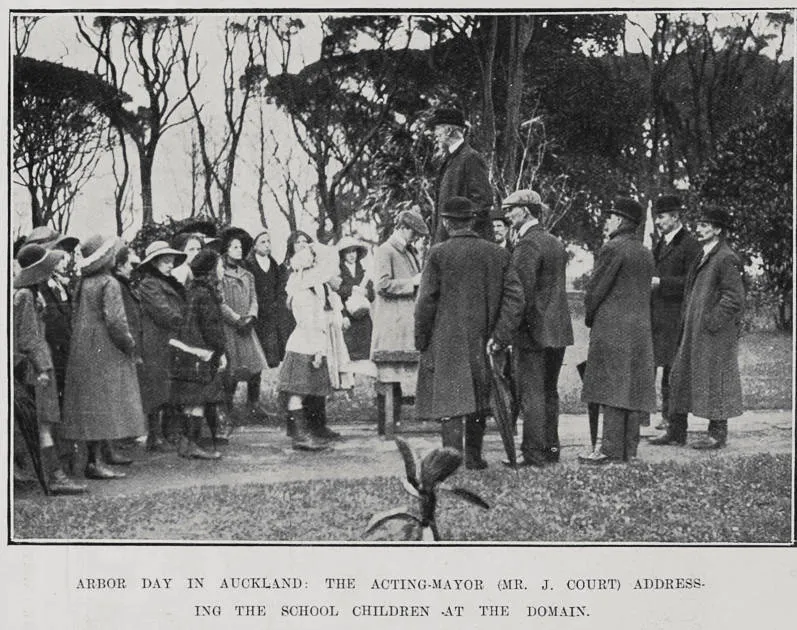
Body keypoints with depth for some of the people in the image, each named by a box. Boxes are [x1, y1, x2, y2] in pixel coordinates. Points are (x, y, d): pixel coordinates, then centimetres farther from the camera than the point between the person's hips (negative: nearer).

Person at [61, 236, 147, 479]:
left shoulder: (82, 283, 10)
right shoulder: (109, 284, -13)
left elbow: (76, 319, 13)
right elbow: (115, 321, -20)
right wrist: (130, 346, -8)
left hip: (83, 351, 8)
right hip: (105, 351, -8)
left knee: (91, 405, 13)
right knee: (102, 403, -6)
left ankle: (98, 456, 21)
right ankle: (96, 462, -7)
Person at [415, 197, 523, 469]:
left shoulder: (439, 254, -8)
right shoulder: (497, 253, 2)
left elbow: (426, 301, -9)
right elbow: (515, 296, -3)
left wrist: (421, 339, 1)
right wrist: (500, 335, -2)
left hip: (446, 340, -4)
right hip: (481, 339, 4)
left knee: (450, 399, -2)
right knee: (478, 399, 15)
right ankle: (474, 457, 23)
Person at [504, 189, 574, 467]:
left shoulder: (528, 244, -14)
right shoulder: (556, 243, 15)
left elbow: (524, 289, -20)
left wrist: (513, 328, -16)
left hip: (534, 330, -9)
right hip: (558, 329, 9)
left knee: (531, 393, -5)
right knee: (549, 391, 15)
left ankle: (533, 453, -3)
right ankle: (551, 448, 21)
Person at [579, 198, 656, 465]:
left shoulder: (612, 248, -11)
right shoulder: (646, 253, 14)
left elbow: (596, 288, -11)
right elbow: (645, 290, 16)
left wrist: (589, 317, 5)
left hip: (612, 328, -8)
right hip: (641, 330, 8)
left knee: (612, 389, -7)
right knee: (635, 389, 8)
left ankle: (611, 450, -7)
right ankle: (629, 448, 12)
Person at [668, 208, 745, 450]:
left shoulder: (727, 259, -13)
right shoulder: (702, 257, 15)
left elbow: (734, 298, -18)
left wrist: (711, 322, -18)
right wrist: (685, 325, 16)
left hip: (716, 334, -9)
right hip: (693, 333, 9)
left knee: (714, 380, -2)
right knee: (680, 376, 11)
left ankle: (718, 434, 8)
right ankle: (677, 431, 19)